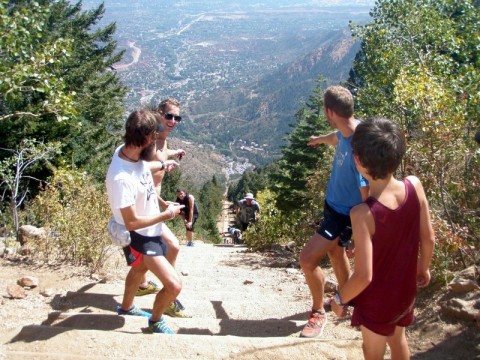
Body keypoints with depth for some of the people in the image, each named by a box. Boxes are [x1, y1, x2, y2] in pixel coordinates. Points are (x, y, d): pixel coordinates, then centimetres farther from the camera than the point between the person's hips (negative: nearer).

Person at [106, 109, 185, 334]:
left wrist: (162, 164, 27)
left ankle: (126, 307, 59)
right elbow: (131, 223, -31)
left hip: (149, 231, 9)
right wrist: (167, 215, -20)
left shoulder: (126, 150, -13)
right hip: (139, 236, -9)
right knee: (174, 285, -14)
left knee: (140, 268, 33)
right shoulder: (121, 178, -39)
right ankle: (155, 320, 17)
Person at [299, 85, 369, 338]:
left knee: (307, 258, -11)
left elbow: (367, 196, -30)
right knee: (335, 250, 25)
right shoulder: (346, 131, -8)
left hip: (344, 215, -9)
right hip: (334, 203, 9)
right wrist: (320, 139, 43)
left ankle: (318, 313, 13)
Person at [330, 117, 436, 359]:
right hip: (406, 291, 5)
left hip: (377, 301, -5)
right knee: (398, 339, 32)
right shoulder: (415, 186, -20)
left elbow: (364, 276, -29)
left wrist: (340, 299, -10)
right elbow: (429, 238, -6)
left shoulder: (363, 213, -35)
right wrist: (423, 267, 14)